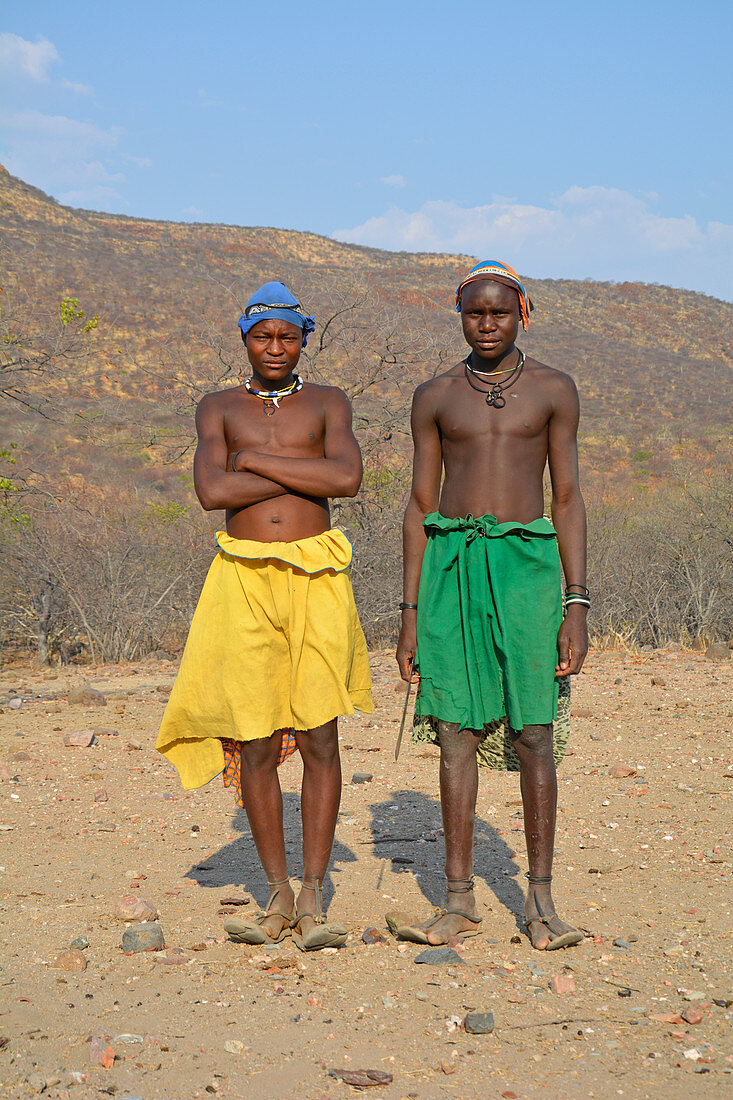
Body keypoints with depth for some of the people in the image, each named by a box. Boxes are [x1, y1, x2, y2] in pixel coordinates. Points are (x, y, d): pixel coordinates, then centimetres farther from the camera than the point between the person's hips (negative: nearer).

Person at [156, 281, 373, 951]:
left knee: (319, 738, -5)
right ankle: (278, 897, 14)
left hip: (317, 580, -1)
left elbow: (348, 478, -10)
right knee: (253, 743, 0)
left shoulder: (328, 404, 10)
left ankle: (313, 901, 3)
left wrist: (255, 460, -7)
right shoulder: (219, 409, 11)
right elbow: (212, 491, -7)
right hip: (245, 581, 1)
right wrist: (306, 474, -7)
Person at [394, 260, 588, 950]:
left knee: (533, 733, -4)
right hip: (450, 561, 1)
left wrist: (577, 605, -4)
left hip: (526, 562, -1)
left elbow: (568, 499, 4)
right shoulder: (435, 397, 9)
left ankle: (540, 900, 7)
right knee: (456, 733, 1)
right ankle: (459, 902, 9)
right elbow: (419, 506, 10)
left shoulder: (553, 390, 6)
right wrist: (409, 613, 5)